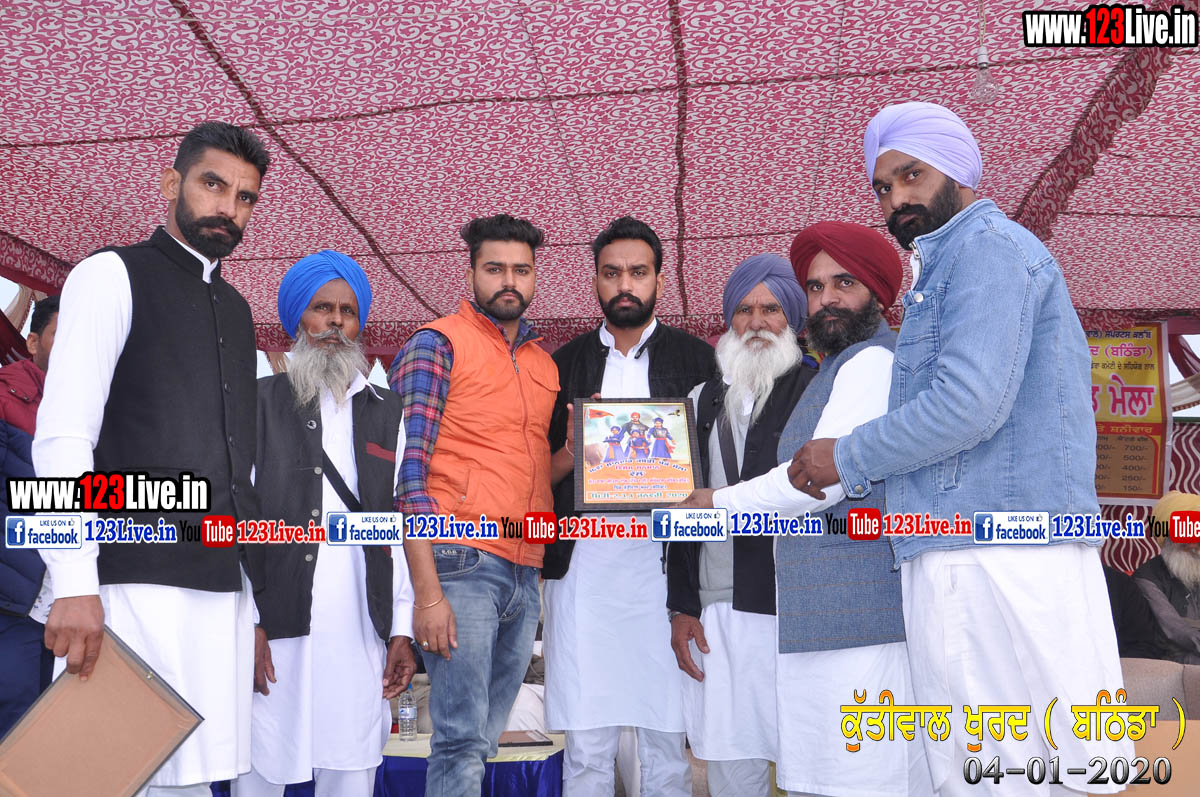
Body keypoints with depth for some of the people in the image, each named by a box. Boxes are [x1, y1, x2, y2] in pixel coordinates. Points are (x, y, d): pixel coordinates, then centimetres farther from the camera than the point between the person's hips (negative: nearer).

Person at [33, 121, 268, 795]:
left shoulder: (237, 310, 20)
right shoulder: (114, 276, 1)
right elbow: (62, 437, -8)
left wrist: (256, 601, 15)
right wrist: (75, 583, -17)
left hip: (224, 584, 6)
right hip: (139, 580, -6)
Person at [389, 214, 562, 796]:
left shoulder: (545, 365, 19)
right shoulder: (437, 344, -1)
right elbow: (408, 469, -8)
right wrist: (427, 590, -15)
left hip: (526, 574, 6)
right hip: (462, 565, -6)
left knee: (484, 736, 11)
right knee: (463, 739, -7)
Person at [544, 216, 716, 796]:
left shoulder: (697, 360, 9)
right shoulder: (567, 363, 14)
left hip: (664, 567, -1)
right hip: (582, 567, 1)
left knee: (667, 738, 4)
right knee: (585, 747, 4)